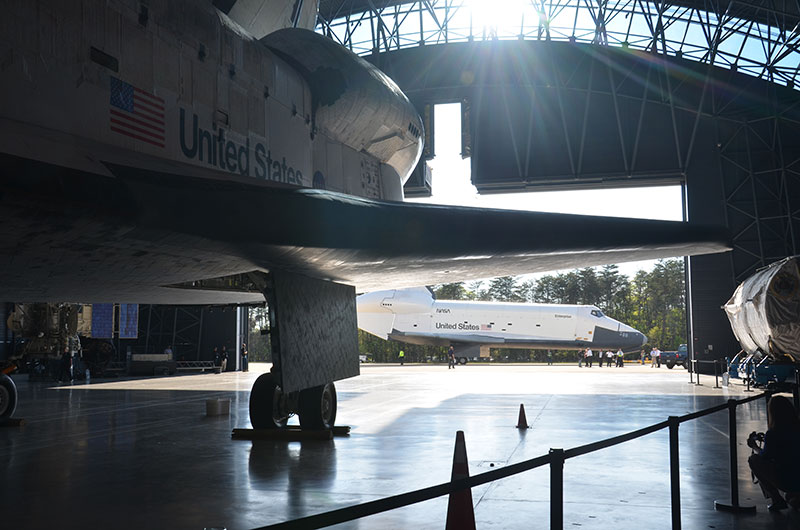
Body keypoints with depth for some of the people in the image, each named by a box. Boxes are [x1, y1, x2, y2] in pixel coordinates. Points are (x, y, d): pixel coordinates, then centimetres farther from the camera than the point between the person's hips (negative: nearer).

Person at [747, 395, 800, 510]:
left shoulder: (772, 434, -15)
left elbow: (765, 456, 1)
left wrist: (755, 446, 21)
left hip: (786, 483, -6)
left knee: (753, 459, 8)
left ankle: (776, 499, 8)